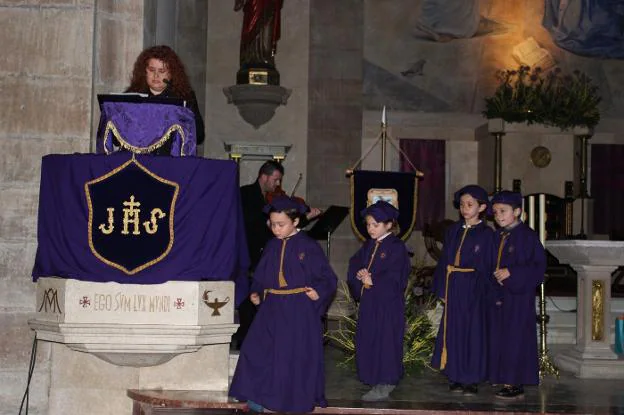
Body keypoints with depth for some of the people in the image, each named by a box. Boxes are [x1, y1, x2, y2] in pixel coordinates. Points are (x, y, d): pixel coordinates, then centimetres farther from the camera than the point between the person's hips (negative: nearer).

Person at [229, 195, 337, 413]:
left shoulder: (309, 247, -7)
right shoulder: (271, 247, 9)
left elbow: (327, 277, -5)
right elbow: (260, 276, 16)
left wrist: (319, 292, -20)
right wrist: (256, 293, 1)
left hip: (299, 310, -5)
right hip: (272, 308, 5)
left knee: (297, 355, 1)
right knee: (258, 350, 0)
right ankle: (259, 396, 12)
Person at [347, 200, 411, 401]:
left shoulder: (397, 247, -12)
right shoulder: (368, 246, 12)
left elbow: (395, 277, -18)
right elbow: (354, 265, 10)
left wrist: (373, 281, -14)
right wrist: (359, 274, -10)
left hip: (388, 303, -7)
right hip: (369, 302, 8)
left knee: (385, 341, -2)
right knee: (368, 340, 11)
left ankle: (384, 386, 5)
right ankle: (375, 378, 23)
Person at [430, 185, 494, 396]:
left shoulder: (486, 233, -3)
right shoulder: (453, 230, 9)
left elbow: (488, 267, -5)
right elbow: (443, 261, 9)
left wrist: (483, 290, -12)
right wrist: (441, 289, 3)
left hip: (474, 290, -4)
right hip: (453, 289, 4)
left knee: (473, 331, 1)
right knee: (453, 330, 7)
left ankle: (472, 379, 10)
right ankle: (456, 376, 17)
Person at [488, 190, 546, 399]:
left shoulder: (527, 236, -11)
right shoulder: (497, 237, 11)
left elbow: (538, 265, -16)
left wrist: (511, 272, -20)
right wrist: (494, 275, 2)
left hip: (519, 295, -7)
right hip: (499, 294, 7)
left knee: (516, 337, -4)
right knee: (499, 335, 9)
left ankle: (517, 384, 2)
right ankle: (505, 378, 18)